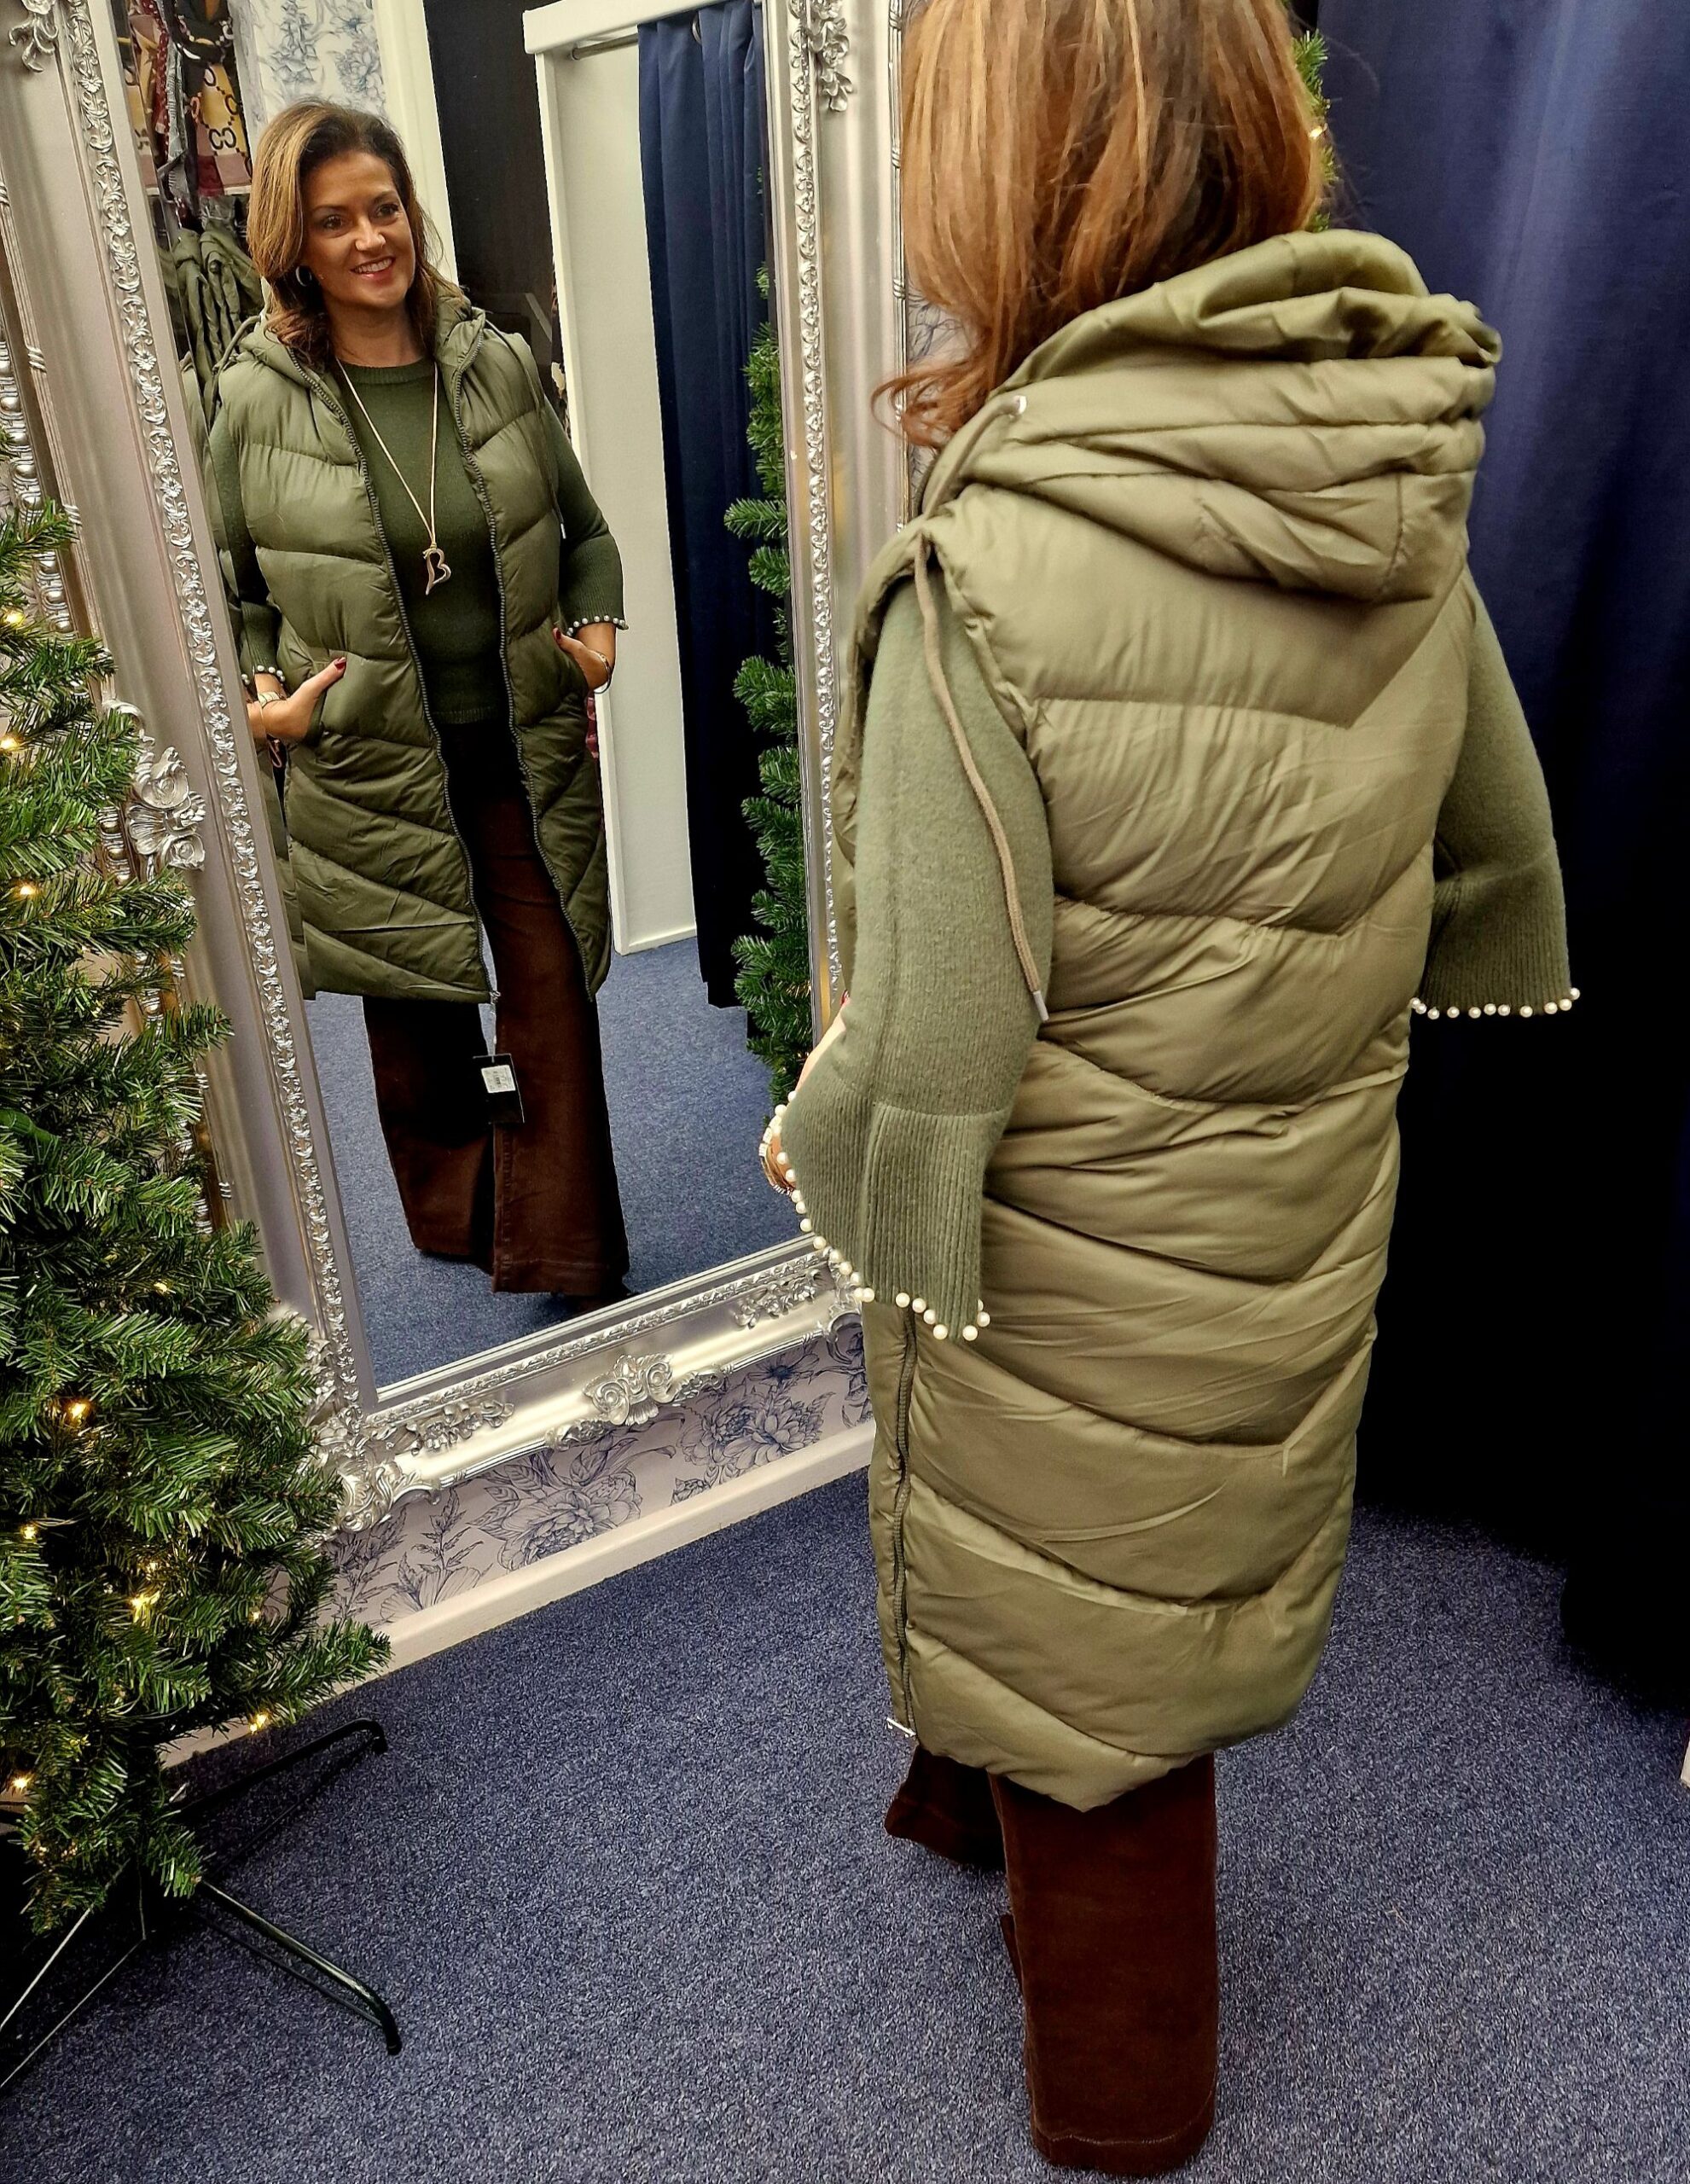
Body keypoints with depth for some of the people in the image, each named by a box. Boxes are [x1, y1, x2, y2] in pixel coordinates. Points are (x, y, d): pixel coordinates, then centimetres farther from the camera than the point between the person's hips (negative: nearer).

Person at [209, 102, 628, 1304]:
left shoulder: (499, 363, 2)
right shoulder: (254, 399, -4)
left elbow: (585, 531, 14)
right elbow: (230, 589, 6)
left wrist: (599, 627, -3)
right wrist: (258, 699, -9)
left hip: (529, 754, 1)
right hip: (368, 776, -1)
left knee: (557, 1009, 2)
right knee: (417, 1035, 14)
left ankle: (569, 1271, 19)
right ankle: (460, 1237, 38)